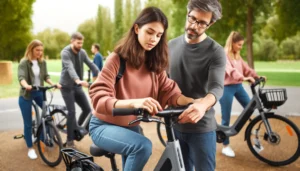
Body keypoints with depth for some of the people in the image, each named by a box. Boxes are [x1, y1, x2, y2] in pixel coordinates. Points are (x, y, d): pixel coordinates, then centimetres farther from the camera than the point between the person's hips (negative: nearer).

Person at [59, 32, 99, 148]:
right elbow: (70, 68, -34)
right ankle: (70, 140, 3)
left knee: (87, 109, 2)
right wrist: (78, 80, -52)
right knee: (71, 112, -10)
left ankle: (76, 129, 27)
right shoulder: (65, 52, -17)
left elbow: (91, 65, -7)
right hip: (67, 86, -6)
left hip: (77, 86, 6)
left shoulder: (82, 52, 2)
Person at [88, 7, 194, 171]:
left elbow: (169, 91, -12)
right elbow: (98, 99, -29)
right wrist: (134, 102, -46)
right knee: (143, 146, -31)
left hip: (130, 126, 7)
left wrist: (191, 102, -33)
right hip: (104, 126, -6)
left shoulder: (155, 63, 1)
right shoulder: (117, 59, -19)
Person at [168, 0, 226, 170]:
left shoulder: (216, 51, -12)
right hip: (175, 125, 4)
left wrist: (203, 104, -45)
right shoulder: (172, 45, 4)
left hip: (202, 127, -4)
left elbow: (217, 87, -25)